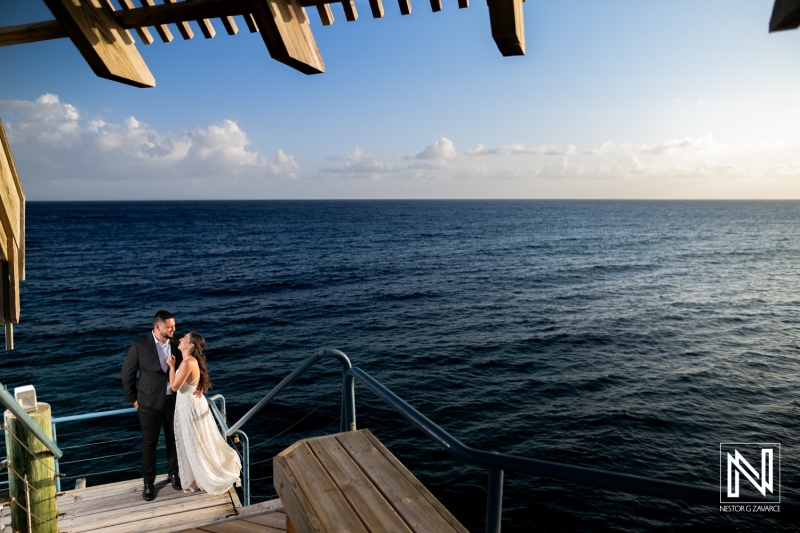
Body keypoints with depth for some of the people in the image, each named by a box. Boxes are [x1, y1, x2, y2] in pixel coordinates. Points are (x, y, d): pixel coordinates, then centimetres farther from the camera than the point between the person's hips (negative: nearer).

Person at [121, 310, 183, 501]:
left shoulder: (176, 344, -6)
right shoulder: (139, 345, -13)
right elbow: (127, 374, -3)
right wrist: (133, 399, 0)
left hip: (173, 400, 2)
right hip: (150, 402, -2)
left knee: (174, 439, 15)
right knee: (149, 444, 9)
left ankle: (173, 474, 35)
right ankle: (149, 483, 26)